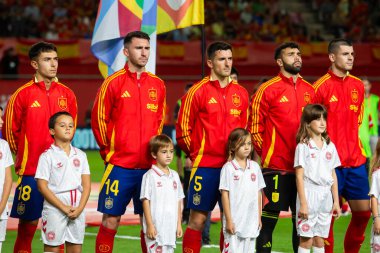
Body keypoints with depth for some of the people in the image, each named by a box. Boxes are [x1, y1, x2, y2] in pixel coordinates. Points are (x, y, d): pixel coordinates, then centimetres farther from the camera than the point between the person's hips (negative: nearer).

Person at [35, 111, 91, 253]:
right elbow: (42, 185, -8)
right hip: (54, 208, -4)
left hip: (77, 209, 4)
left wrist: (80, 208, -8)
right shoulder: (47, 156, -3)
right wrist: (63, 207, -13)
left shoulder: (80, 155, 10)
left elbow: (86, 184, 7)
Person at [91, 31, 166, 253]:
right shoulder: (113, 83, -4)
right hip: (120, 166, -4)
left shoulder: (158, 85, 9)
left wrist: (155, 149, 11)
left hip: (150, 166, 4)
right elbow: (99, 119, 0)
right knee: (111, 220, -2)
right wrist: (108, 152, 0)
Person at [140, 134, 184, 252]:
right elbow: (146, 201, -7)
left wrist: (179, 224, 13)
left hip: (170, 228, 6)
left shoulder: (175, 176, 12)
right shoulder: (150, 176, -6)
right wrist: (149, 225, -12)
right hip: (155, 227, -6)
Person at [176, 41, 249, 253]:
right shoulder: (198, 92, -4)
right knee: (198, 219, -3)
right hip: (205, 166, -4)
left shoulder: (241, 94, 10)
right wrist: (196, 154, 2)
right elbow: (183, 129, 0)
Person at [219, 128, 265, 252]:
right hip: (234, 222, -4)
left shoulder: (255, 167, 9)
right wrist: (228, 220, -10)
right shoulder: (228, 168, -5)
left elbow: (258, 193, 13)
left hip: (251, 222, 4)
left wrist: (259, 217, 10)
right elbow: (225, 195, -6)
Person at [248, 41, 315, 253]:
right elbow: (254, 128, -3)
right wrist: (267, 153, -3)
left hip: (303, 167, 5)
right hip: (275, 167, -5)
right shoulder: (268, 89, -5)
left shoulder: (309, 90, 11)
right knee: (269, 219, -3)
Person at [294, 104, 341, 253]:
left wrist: (336, 201, 10)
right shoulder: (303, 146, -5)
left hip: (326, 196, 5)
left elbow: (333, 175, 12)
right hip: (309, 194, -5)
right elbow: (299, 176, -8)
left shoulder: (330, 146, 9)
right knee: (306, 240, -3)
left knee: (319, 239, 9)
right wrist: (303, 203, -12)